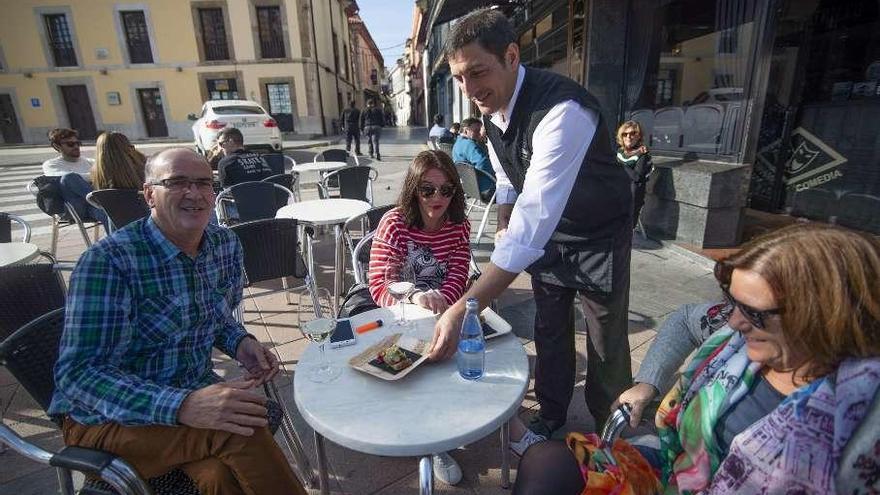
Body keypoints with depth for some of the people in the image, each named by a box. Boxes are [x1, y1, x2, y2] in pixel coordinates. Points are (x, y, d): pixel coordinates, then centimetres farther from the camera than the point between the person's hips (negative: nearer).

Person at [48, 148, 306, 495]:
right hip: (107, 417, -4)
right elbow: (79, 374, -23)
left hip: (194, 392, 4)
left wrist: (239, 343, -9)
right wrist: (181, 407, -37)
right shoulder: (109, 260, -20)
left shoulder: (226, 244, -3)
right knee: (241, 431, -28)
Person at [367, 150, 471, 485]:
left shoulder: (459, 226, -1)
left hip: (444, 312, 4)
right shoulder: (394, 224, -13)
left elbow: (457, 278, -5)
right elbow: (379, 285, -17)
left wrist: (441, 297, -29)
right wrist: (414, 297, -38)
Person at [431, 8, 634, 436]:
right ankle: (551, 412, 42)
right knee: (549, 327, 18)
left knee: (606, 339, 9)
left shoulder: (564, 111, -37)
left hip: (598, 236, -6)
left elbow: (531, 228, -45)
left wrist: (461, 310, -47)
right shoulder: (491, 108, -10)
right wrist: (502, 227, 9)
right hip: (546, 230, 7)